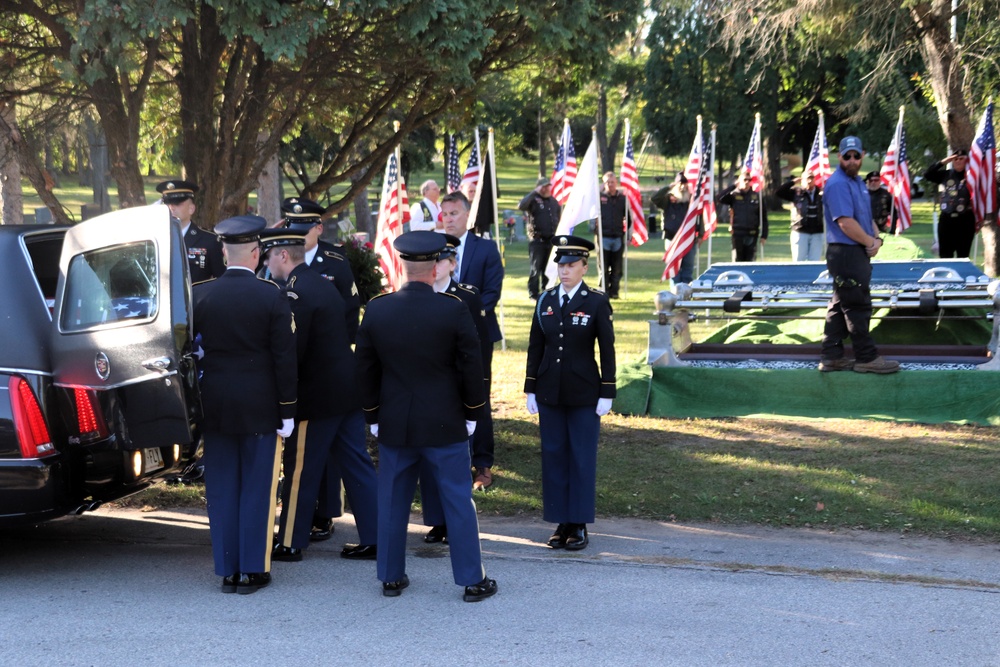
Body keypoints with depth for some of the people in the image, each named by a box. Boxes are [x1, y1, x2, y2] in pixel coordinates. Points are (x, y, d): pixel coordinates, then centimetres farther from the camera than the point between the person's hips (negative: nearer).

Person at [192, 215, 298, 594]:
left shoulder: (201, 294, -2)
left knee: (222, 488, 9)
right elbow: (285, 357, -8)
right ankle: (252, 571, 7)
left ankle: (228, 570, 13)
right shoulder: (272, 296, -9)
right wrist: (287, 410, -1)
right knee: (257, 488, 5)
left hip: (215, 406, 3)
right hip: (260, 407, -2)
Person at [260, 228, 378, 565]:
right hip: (348, 391, 9)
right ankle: (372, 538, 13)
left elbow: (292, 350, -19)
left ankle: (291, 543, 10)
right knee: (356, 464, 11)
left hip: (319, 397, -9)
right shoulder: (323, 284, 13)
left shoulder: (296, 293, -17)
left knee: (301, 470, 1)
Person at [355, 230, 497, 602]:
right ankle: (473, 580, 9)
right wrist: (472, 413, 6)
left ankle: (391, 577, 19)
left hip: (394, 425, 3)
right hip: (445, 425, -2)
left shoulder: (376, 310, -4)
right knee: (458, 501, 5)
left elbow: (365, 370, 4)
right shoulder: (453, 310, -13)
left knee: (393, 502, 13)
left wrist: (372, 416, 14)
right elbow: (471, 367, -8)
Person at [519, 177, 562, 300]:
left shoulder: (553, 201, 14)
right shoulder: (533, 200, -4)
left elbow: (559, 217, 22)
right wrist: (534, 192, -22)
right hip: (537, 240, -6)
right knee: (535, 268, -4)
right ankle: (533, 294, 1)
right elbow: (521, 206, -25)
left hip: (551, 239, 6)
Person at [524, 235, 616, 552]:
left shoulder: (597, 303, -5)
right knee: (553, 455, 6)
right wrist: (531, 390, 6)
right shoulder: (545, 301, 6)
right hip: (550, 393, 4)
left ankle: (580, 525, 9)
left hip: (584, 394, -4)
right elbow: (535, 347, 9)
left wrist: (607, 394, -7)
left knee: (582, 458, 2)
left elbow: (607, 350, -4)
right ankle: (561, 523, 14)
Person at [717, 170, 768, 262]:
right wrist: (734, 186, -15)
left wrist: (764, 235, -2)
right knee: (737, 261, 3)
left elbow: (763, 217, 4)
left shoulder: (757, 196, 4)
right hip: (737, 234, -1)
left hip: (752, 234, 1)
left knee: (751, 261, 5)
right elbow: (720, 199, -18)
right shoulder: (734, 196, 2)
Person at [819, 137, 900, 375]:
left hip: (859, 252, 10)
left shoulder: (858, 182, 16)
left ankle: (832, 357, 16)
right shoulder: (838, 184, -15)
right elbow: (845, 223, -22)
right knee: (857, 306, -4)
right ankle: (867, 358, 2)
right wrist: (870, 242, -11)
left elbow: (867, 216, 20)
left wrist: (876, 239, 2)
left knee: (840, 305, 12)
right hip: (845, 254, -10)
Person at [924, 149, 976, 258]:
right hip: (946, 219, 3)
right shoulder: (945, 174, 7)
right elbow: (927, 175, 1)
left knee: (963, 255, 3)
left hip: (965, 220, -3)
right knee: (945, 255, 5)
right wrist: (942, 162, -4)